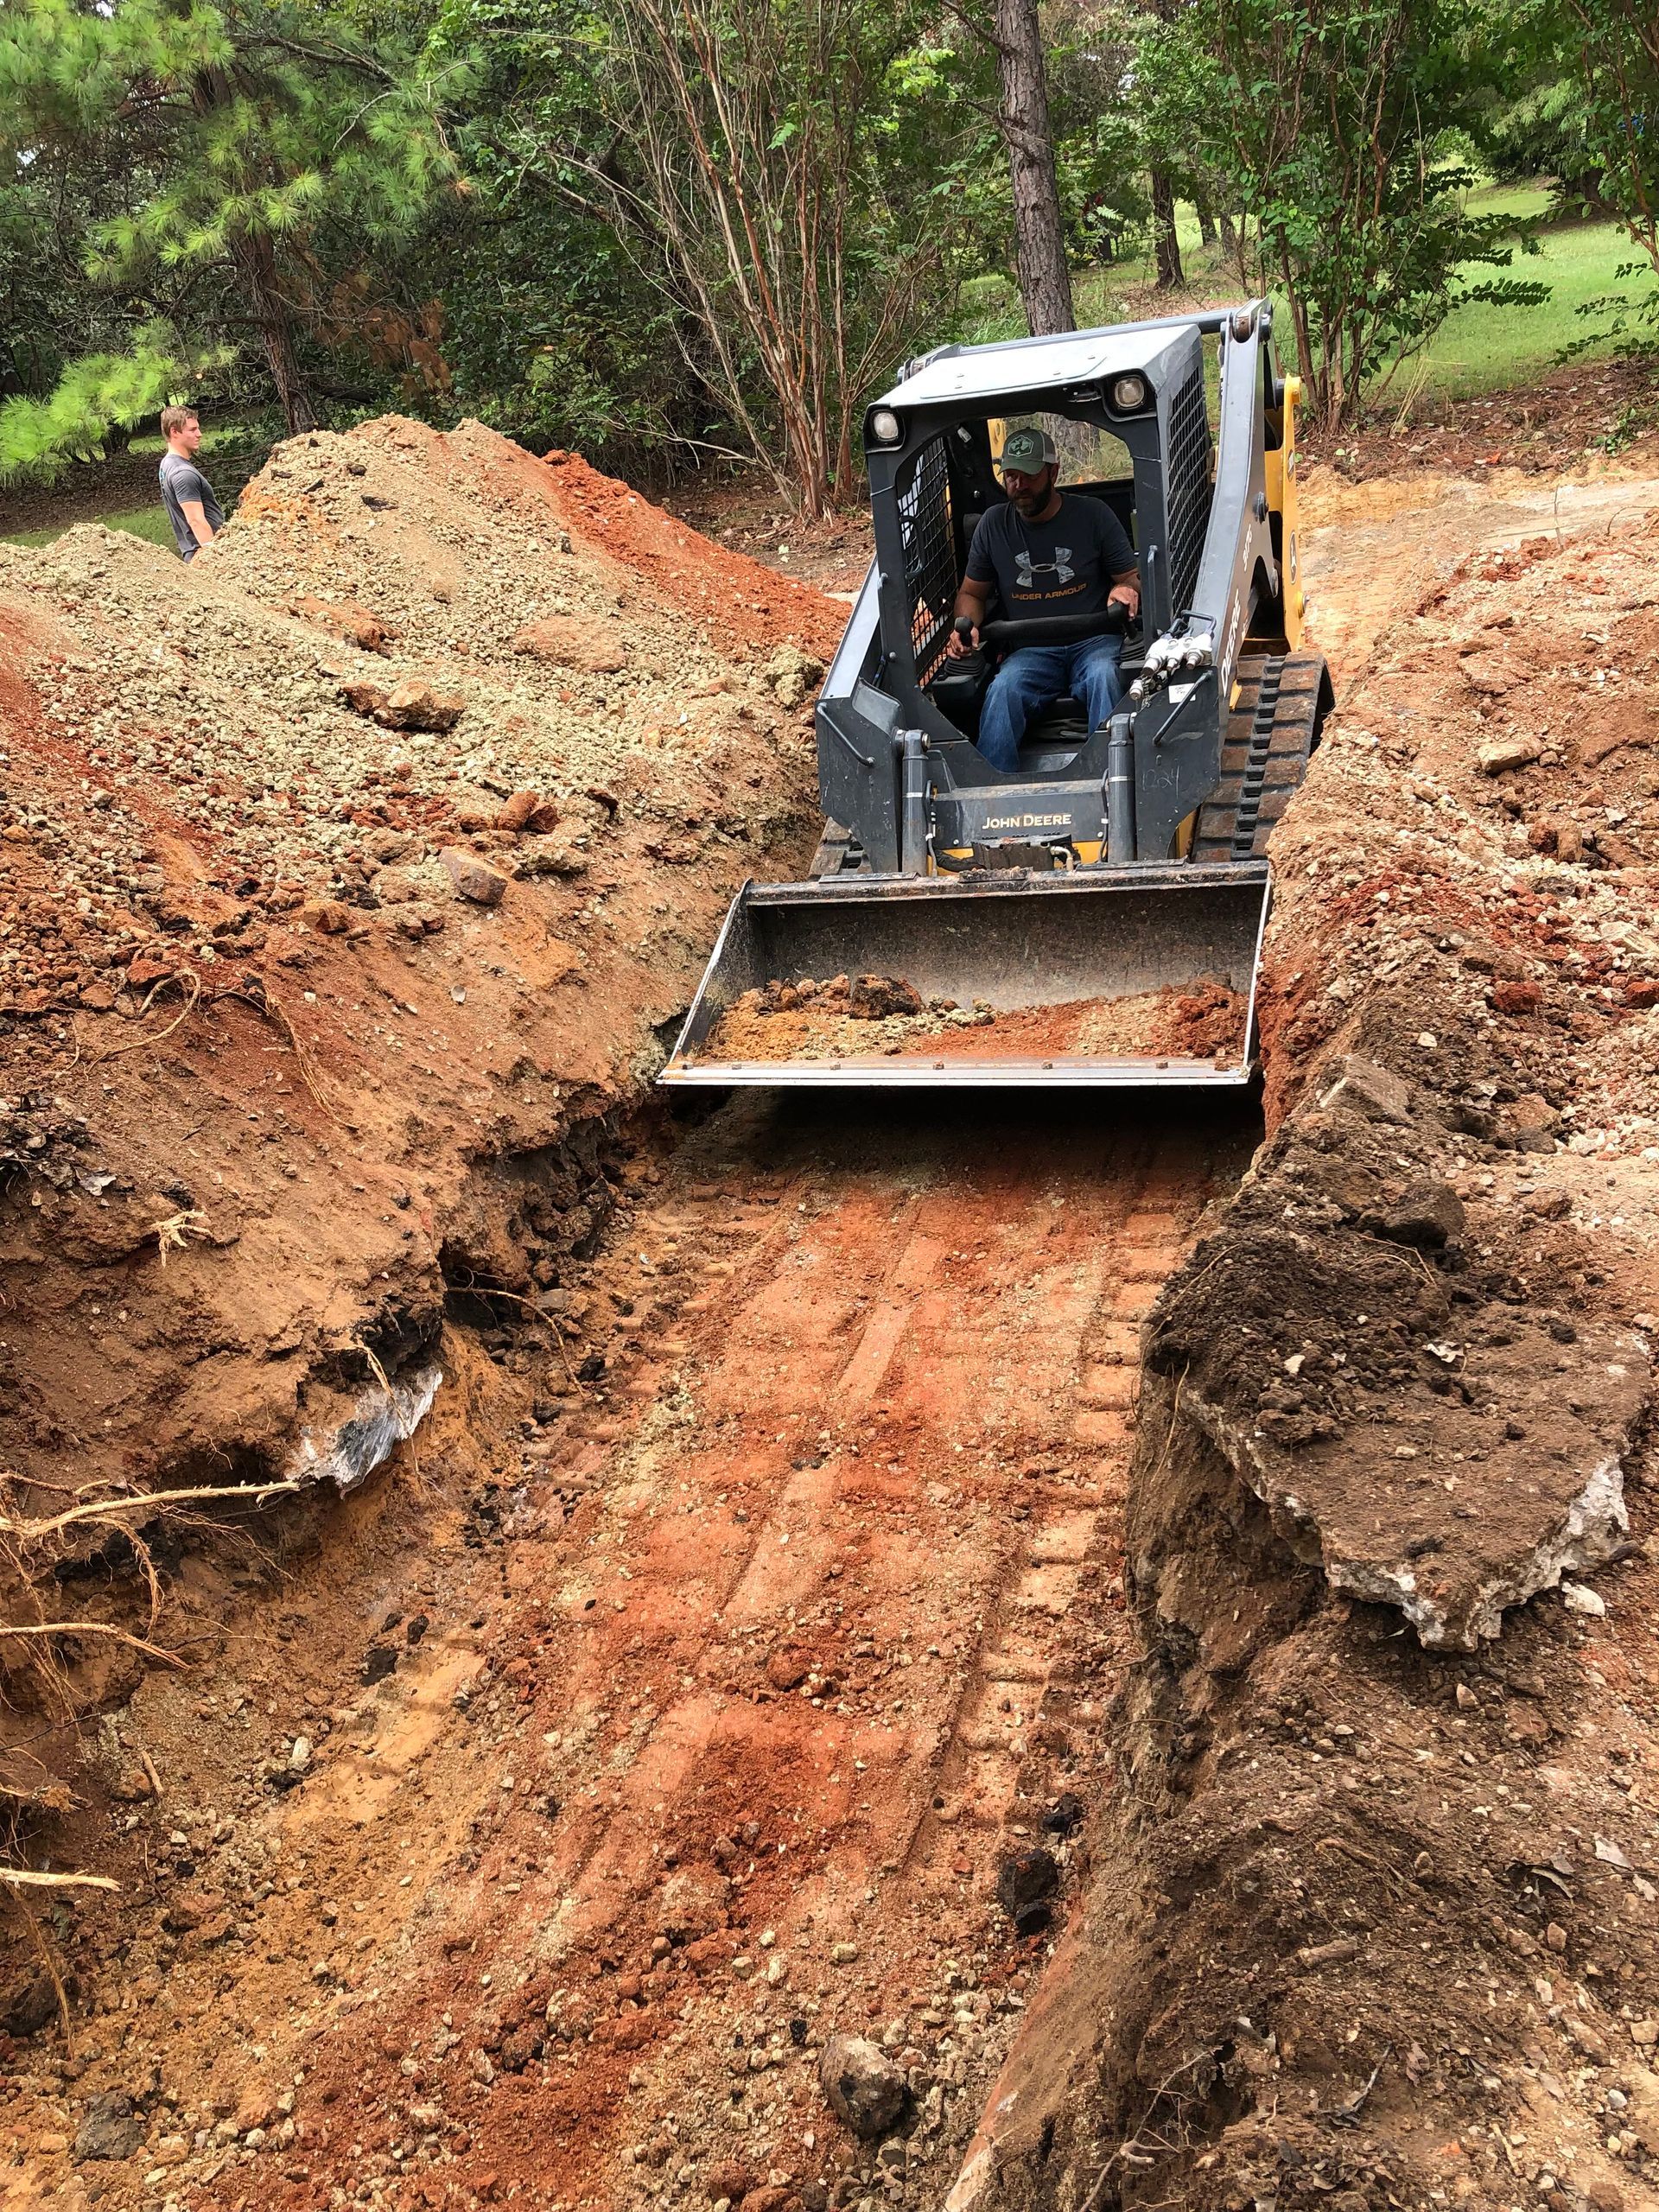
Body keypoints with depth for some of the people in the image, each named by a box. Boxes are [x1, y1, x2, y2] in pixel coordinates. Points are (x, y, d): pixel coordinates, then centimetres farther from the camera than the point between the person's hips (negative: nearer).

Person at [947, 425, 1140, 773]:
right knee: (1003, 689, -32)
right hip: (1031, 650, 1)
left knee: (1102, 676, -36)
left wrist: (1126, 589, -18)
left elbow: (1133, 578, 9)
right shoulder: (993, 525, 9)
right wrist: (966, 626, -5)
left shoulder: (1094, 515, 4)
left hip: (1094, 640, -1)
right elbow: (972, 593, 19)